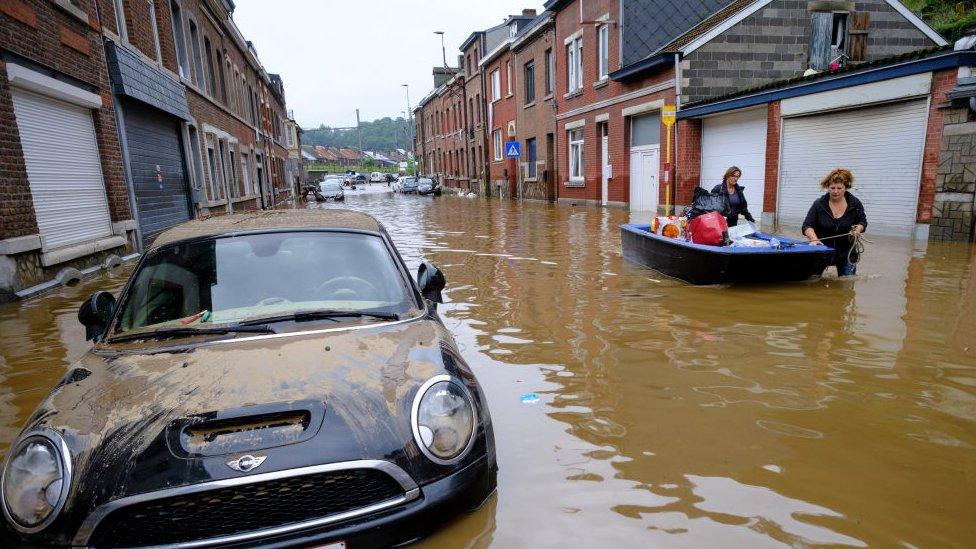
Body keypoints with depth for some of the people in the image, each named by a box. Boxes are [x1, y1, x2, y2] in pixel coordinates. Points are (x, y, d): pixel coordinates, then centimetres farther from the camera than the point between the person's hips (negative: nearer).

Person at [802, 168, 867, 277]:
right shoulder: (819, 204, -9)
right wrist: (814, 239, -29)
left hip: (846, 253, 2)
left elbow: (862, 221, 12)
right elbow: (807, 225, -11)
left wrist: (857, 230, -10)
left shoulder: (855, 204, -2)